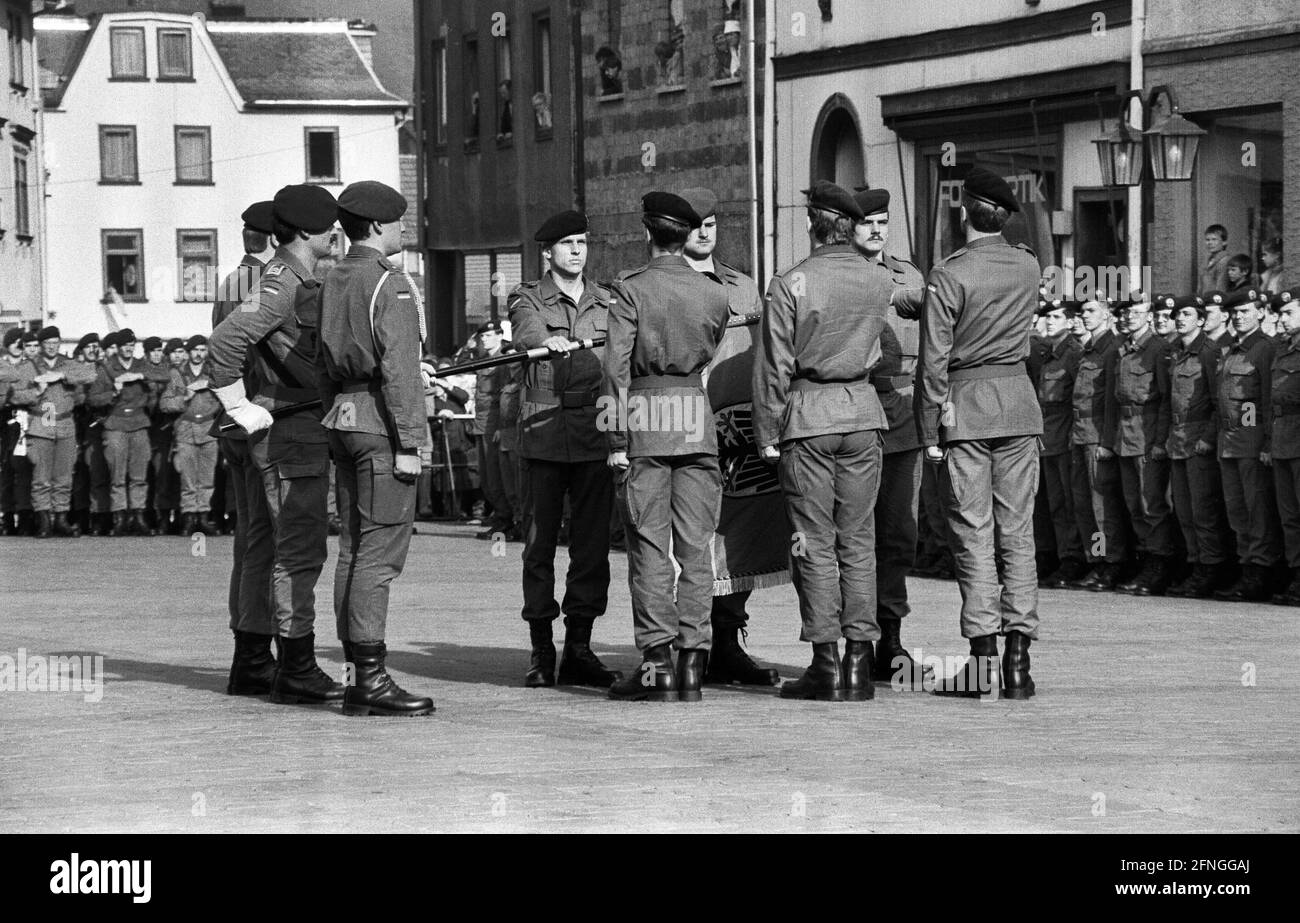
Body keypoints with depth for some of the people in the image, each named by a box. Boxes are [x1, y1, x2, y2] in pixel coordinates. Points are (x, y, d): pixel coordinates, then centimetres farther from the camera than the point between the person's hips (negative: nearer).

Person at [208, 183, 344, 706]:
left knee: (265, 546, 13)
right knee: (300, 550, -9)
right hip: (291, 431, -10)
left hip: (271, 438, 10)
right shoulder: (283, 284, -16)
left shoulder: (293, 280, 16)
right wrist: (241, 411, -20)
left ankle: (251, 666, 18)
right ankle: (297, 672, -9)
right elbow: (225, 342, -26)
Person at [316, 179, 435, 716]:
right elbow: (399, 369, -18)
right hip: (380, 426, -9)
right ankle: (372, 677, -13)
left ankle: (360, 679, 10)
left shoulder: (332, 282, 14)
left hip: (342, 422, 9)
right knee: (379, 551, -10)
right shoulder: (390, 284, -12)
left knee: (354, 549, 9)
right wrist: (408, 443, -17)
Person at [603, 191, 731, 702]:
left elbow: (616, 367, -10)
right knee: (694, 547, 5)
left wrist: (616, 439, -7)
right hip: (698, 416, 3)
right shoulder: (715, 294, 6)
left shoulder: (631, 289, -6)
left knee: (649, 546, 0)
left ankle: (656, 663, -3)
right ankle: (691, 660, 3)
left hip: (646, 417, -3)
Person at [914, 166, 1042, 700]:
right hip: (1019, 401, 4)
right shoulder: (1028, 267, 4)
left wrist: (929, 432, -6)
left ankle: (983, 659, -4)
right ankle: (1018, 656, 4)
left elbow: (934, 360, -11)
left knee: (973, 535, -1)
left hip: (965, 408, -4)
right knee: (1017, 533, 6)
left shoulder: (949, 276, -12)